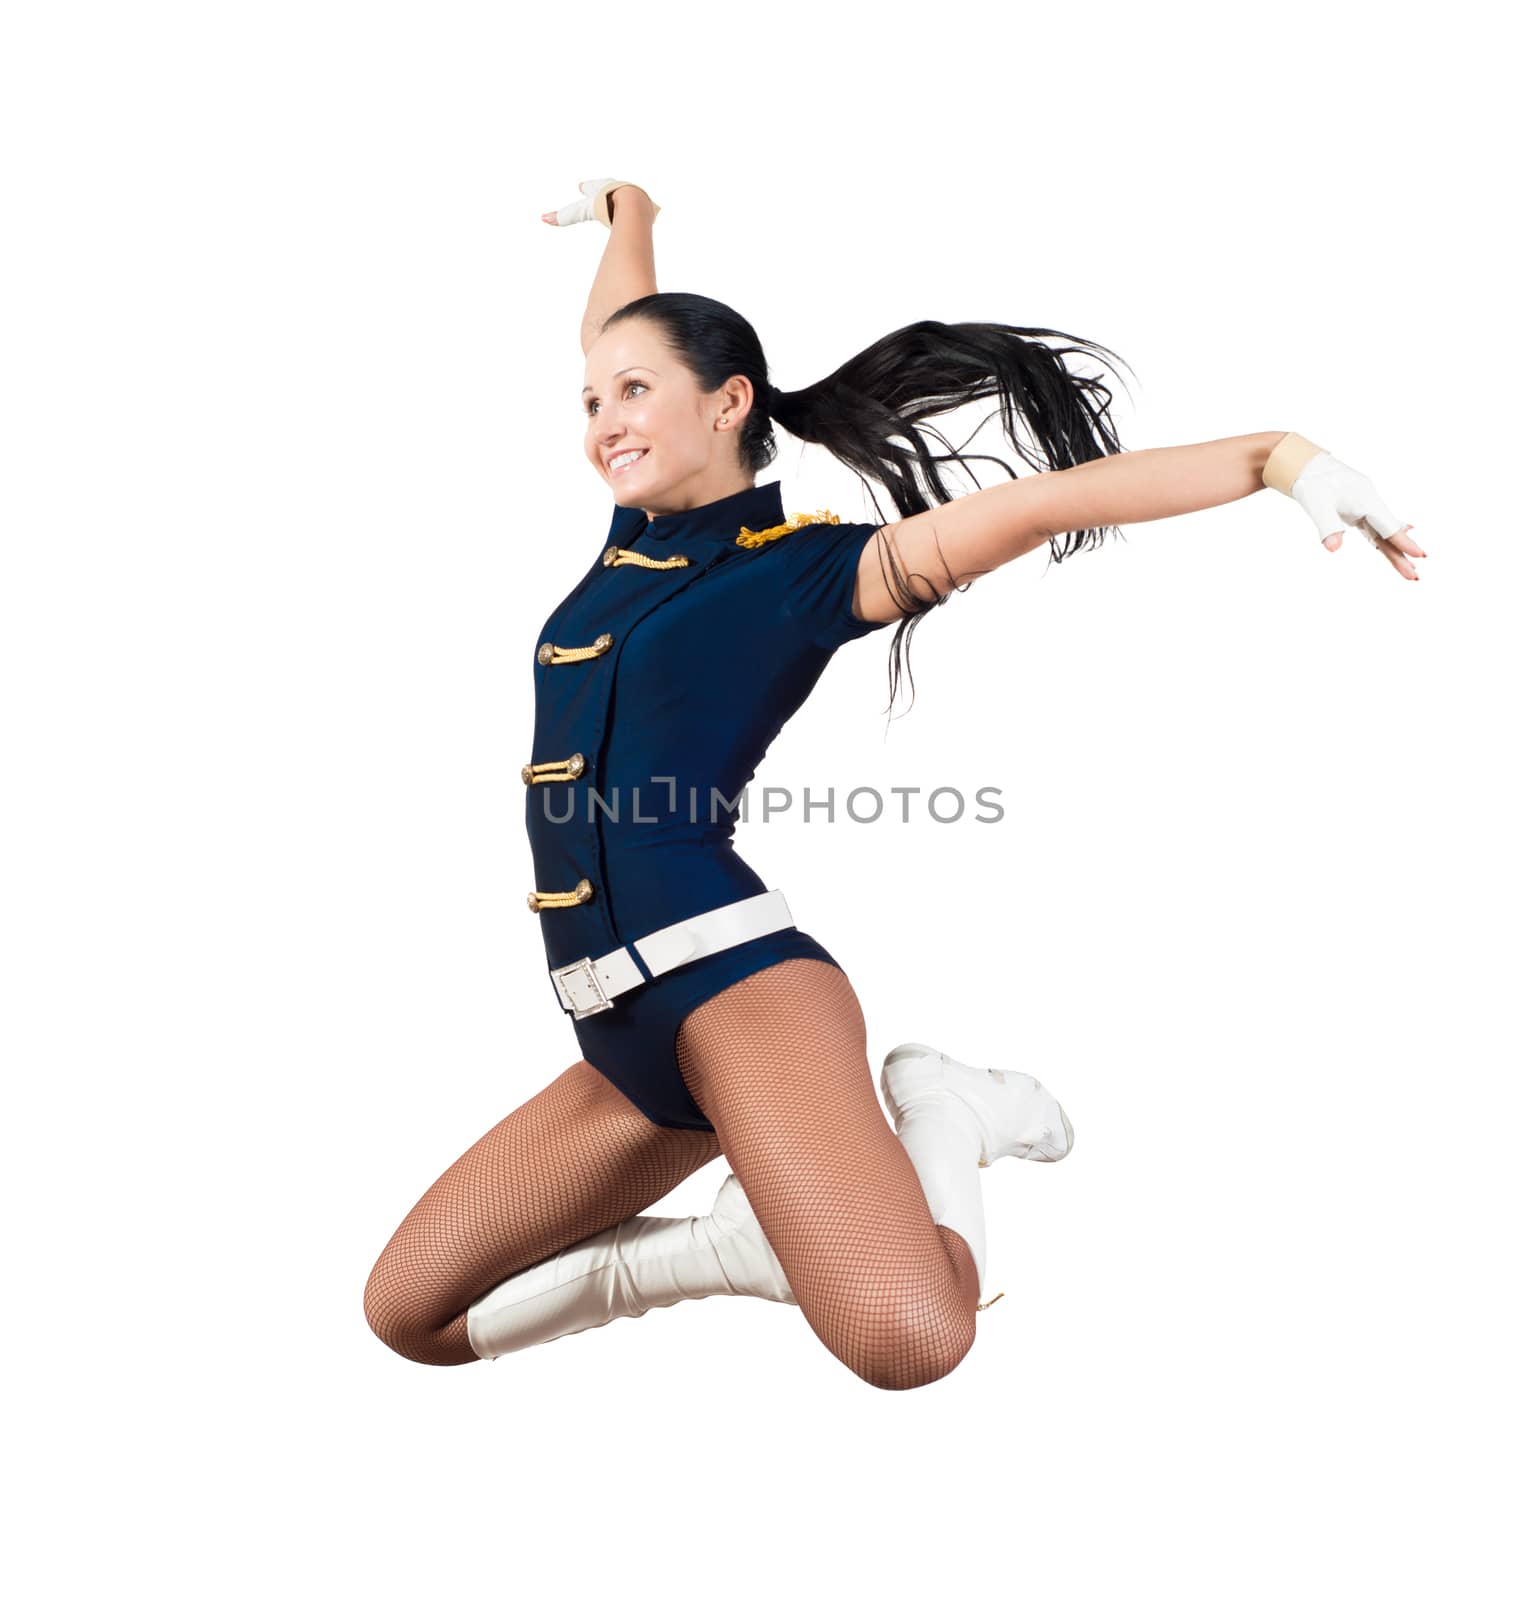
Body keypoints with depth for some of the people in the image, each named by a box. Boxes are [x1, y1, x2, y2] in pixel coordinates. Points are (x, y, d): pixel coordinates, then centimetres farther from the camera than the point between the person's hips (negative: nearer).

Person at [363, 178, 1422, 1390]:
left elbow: (1043, 499, -12)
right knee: (409, 1312, 5)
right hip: (626, 1038, 8)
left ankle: (939, 1125, 1)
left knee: (907, 1338, -30)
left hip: (733, 981, -8)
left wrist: (1279, 455, -22)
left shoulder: (810, 563, -2)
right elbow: (621, 331, 33)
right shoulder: (633, 532, 17)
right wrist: (627, 206, 49)